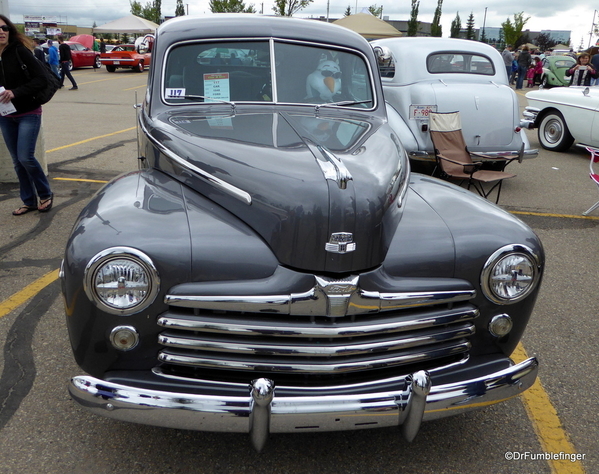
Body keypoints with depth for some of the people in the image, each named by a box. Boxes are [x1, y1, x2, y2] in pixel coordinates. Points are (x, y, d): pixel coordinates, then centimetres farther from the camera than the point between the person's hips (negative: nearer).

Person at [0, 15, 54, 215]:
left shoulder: (20, 52, -11)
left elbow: (41, 80, -16)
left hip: (28, 114, -5)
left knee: (25, 157, -11)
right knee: (17, 160, 9)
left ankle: (45, 194, 12)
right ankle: (29, 201, 21)